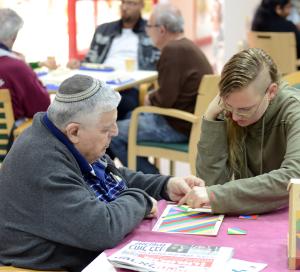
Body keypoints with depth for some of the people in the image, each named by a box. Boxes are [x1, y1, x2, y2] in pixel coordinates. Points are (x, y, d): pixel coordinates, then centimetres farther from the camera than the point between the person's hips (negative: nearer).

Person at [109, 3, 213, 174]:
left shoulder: (173, 50, -22)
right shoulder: (186, 46, 10)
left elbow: (165, 98, -24)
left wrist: (150, 99, -4)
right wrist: (154, 97, 1)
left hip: (179, 126, -11)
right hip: (192, 118, 11)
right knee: (131, 117, 26)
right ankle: (150, 174, 29)